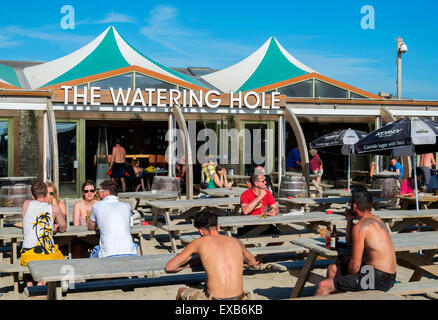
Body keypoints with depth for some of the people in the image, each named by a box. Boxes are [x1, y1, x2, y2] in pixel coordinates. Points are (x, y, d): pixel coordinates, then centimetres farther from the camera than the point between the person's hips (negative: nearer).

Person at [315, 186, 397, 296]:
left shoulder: (360, 227, -18)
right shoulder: (375, 220, 12)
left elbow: (355, 266, -18)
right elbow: (350, 244, 24)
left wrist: (347, 280, 2)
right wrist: (349, 220, 13)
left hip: (378, 280, -10)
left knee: (323, 286, -11)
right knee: (332, 269, 21)